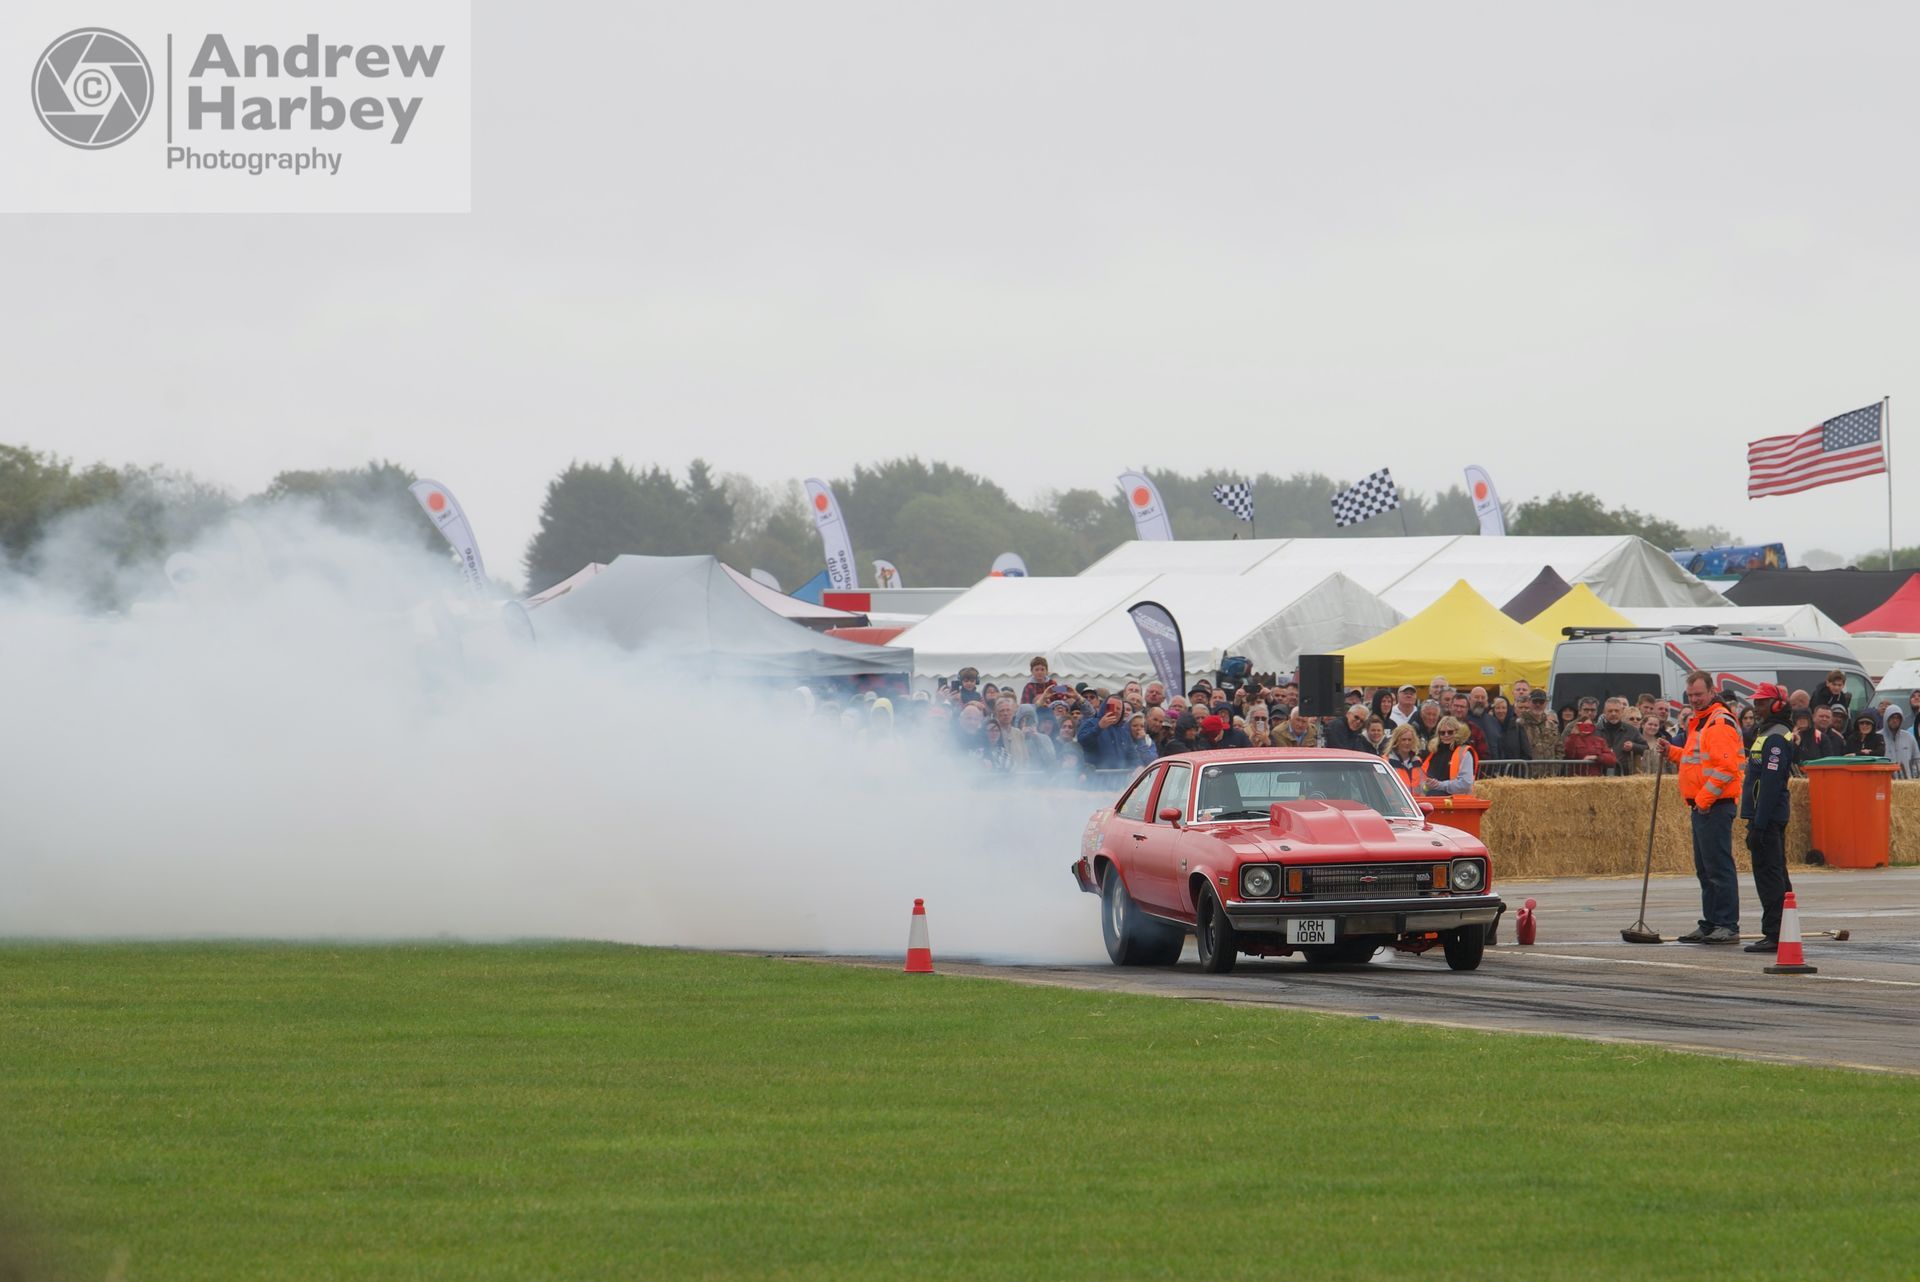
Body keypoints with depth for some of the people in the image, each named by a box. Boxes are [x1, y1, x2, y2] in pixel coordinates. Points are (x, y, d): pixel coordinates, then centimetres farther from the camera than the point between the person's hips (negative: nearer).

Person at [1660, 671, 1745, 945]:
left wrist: (1704, 798, -20)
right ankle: (1710, 925, 20)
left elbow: (1726, 767, -21)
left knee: (1718, 867, -10)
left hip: (1715, 806, -11)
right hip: (1702, 806, 11)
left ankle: (1728, 926, -9)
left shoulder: (1720, 723, -13)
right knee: (1705, 869, 14)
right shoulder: (1699, 722, 20)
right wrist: (1673, 752, 15)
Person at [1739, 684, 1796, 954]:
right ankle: (1781, 934, 19)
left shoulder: (1775, 739, -15)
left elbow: (1770, 783, -21)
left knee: (1768, 874, -10)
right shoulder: (1769, 734, 17)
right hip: (1773, 818, 11)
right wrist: (1756, 822, 21)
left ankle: (1774, 935, -10)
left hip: (1768, 817, -11)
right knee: (1777, 876, 14)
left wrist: (1759, 824, -23)